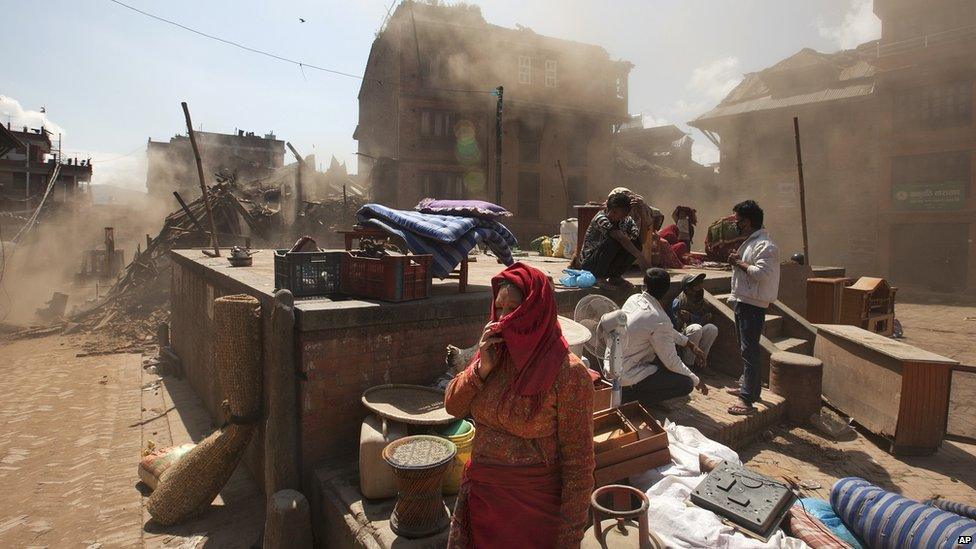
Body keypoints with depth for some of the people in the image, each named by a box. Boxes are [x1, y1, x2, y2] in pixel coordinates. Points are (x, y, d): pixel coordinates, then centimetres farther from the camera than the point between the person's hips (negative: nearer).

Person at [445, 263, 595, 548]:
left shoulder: (569, 374, -21)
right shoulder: (495, 352, -4)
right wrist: (482, 367, -16)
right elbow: (454, 406, 0)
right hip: (480, 495, 5)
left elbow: (578, 462, -16)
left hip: (533, 507, -5)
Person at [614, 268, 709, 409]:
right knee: (686, 384, -5)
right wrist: (696, 381, 2)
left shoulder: (634, 299, -1)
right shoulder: (659, 321, -25)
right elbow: (672, 363, -14)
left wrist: (690, 344, 16)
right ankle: (629, 394, -3)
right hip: (626, 375, -8)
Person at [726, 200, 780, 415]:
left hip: (753, 304, -11)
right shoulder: (749, 242, 16)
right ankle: (746, 385, 33)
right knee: (745, 348, 20)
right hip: (742, 301, 11)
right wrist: (737, 261, 8)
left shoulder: (764, 245, -17)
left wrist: (740, 263, -17)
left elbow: (761, 273, -28)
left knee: (750, 350, -9)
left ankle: (748, 400, -6)